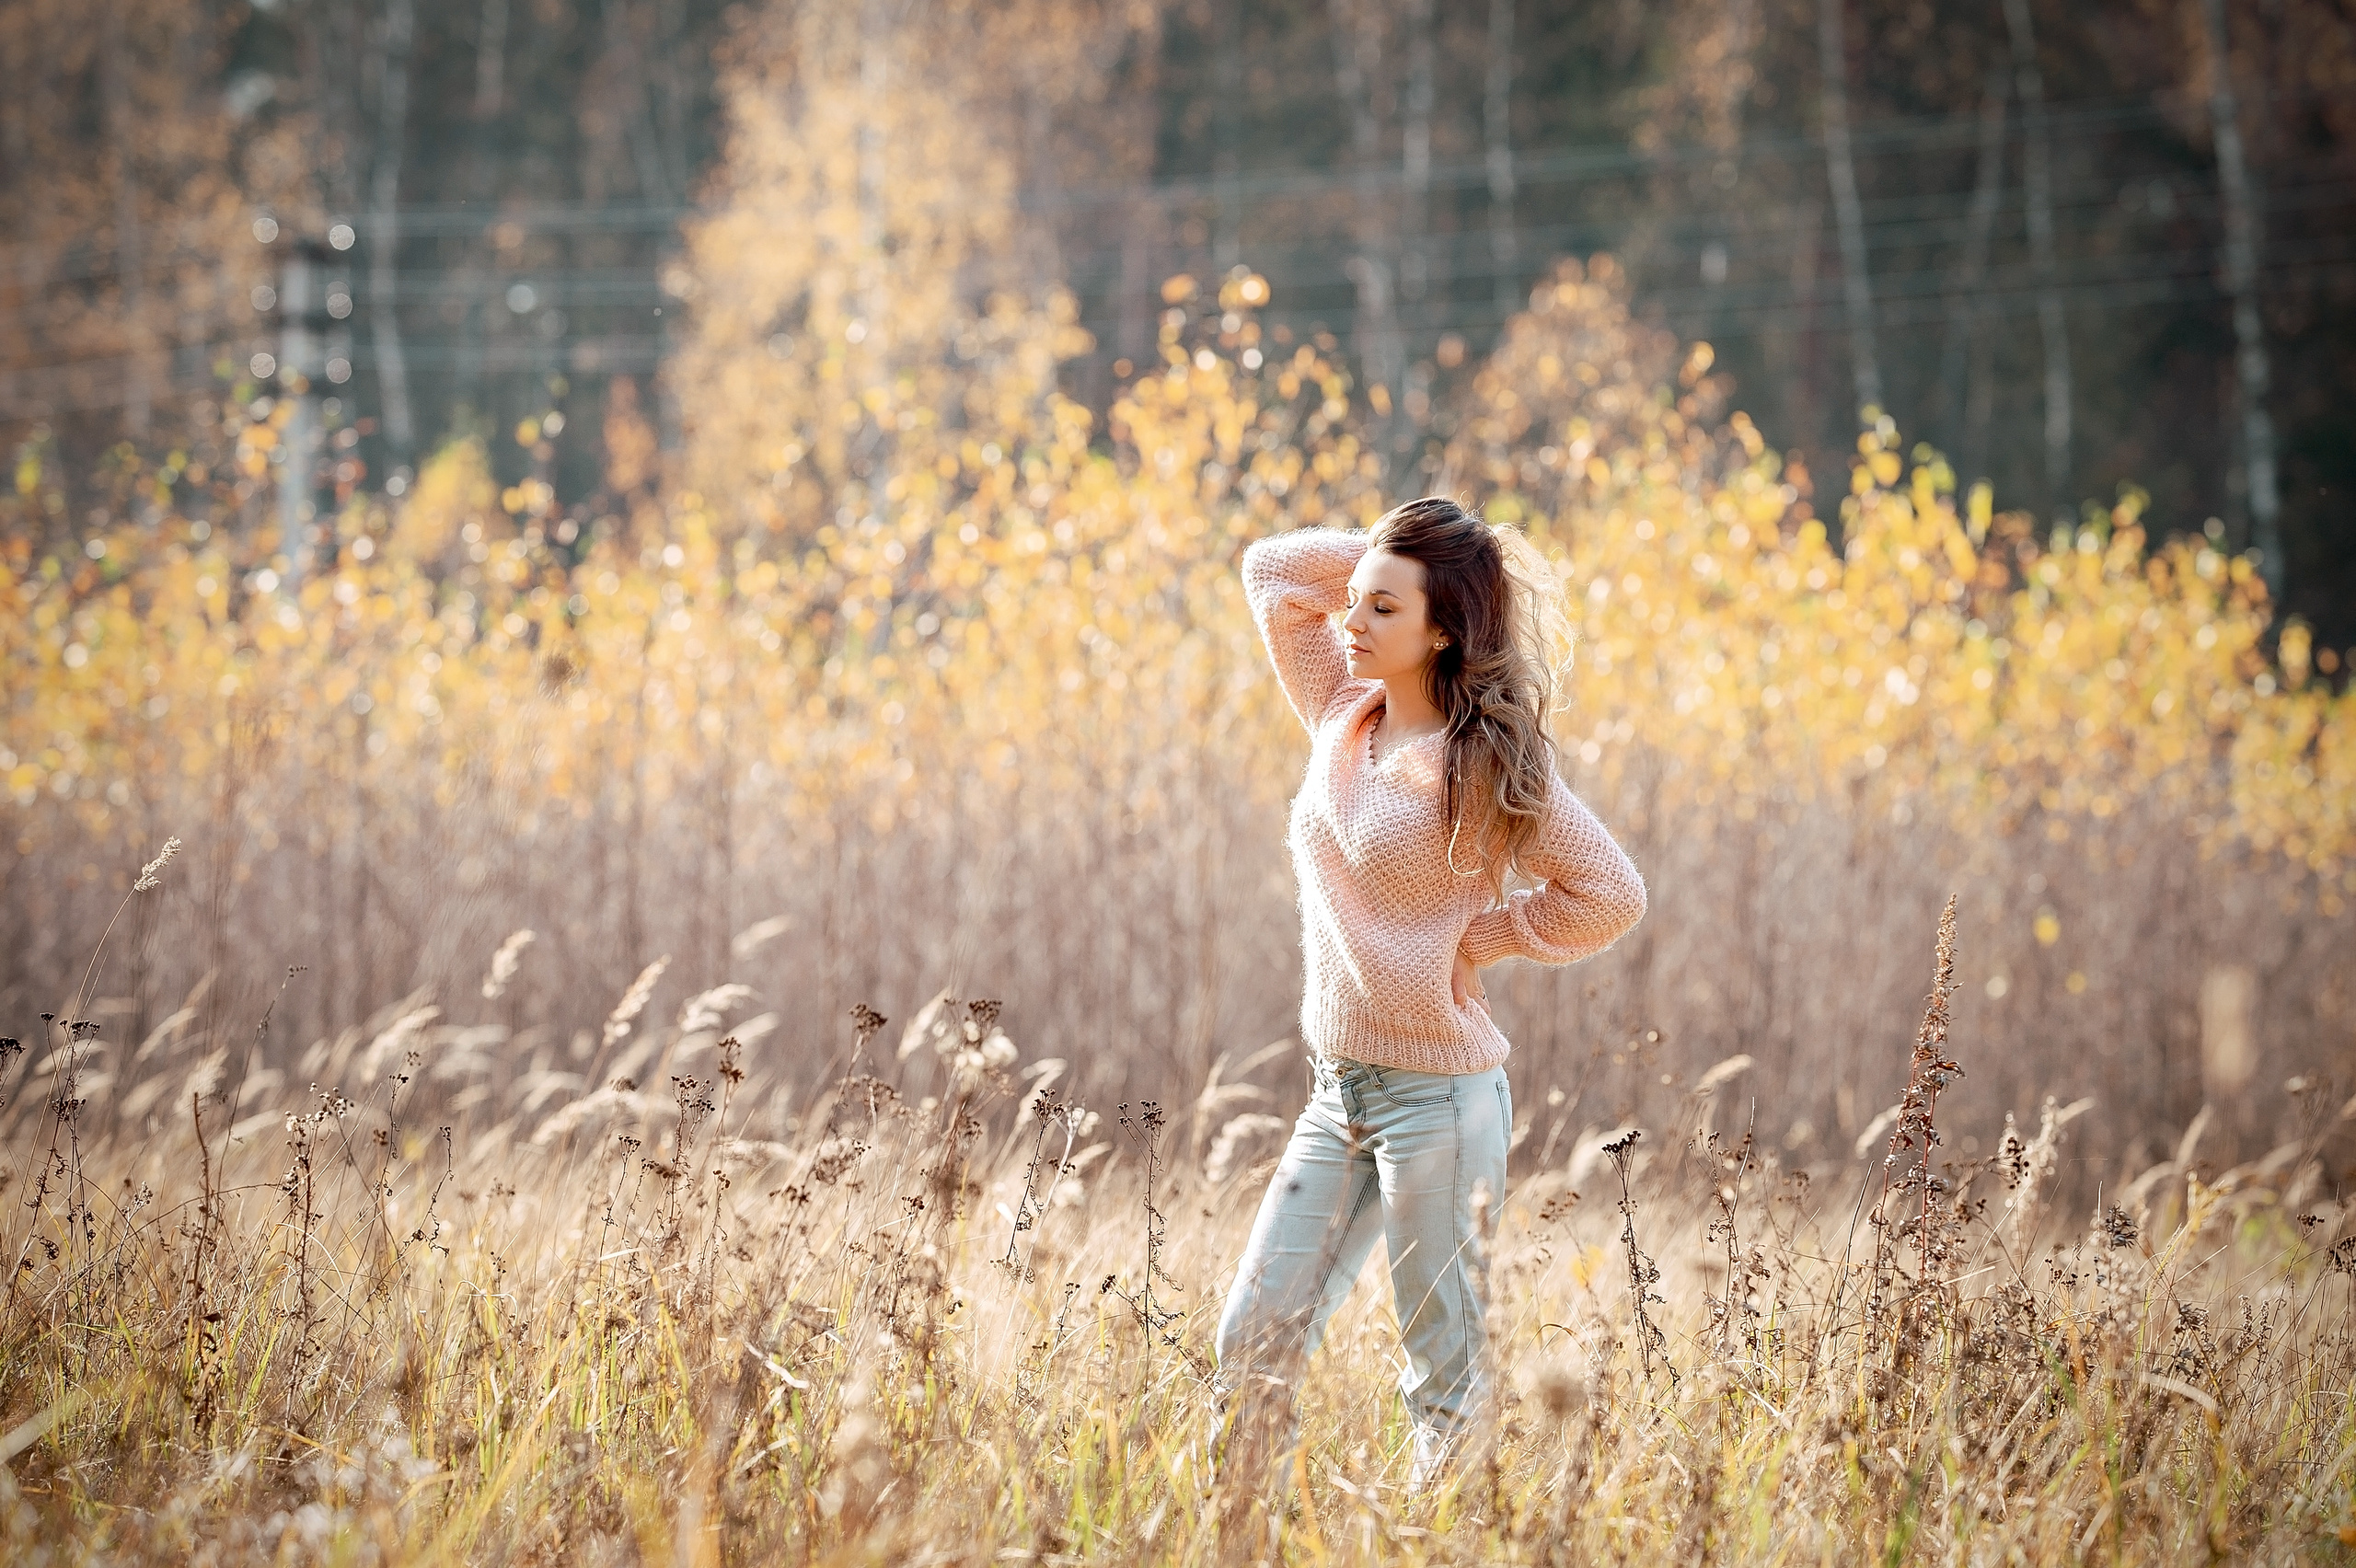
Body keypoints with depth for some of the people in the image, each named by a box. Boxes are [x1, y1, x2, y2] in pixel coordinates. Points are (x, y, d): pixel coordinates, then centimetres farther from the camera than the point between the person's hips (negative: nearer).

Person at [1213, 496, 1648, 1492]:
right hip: (1337, 1092, 7)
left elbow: (1611, 897, -11)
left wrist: (1468, 936, -9)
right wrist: (1389, 553, 7)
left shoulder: (1488, 764, -11)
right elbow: (1271, 570, 16)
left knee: (1449, 1376, 3)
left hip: (1439, 1092, -7)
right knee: (1251, 1345, 5)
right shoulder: (1343, 718, 6)